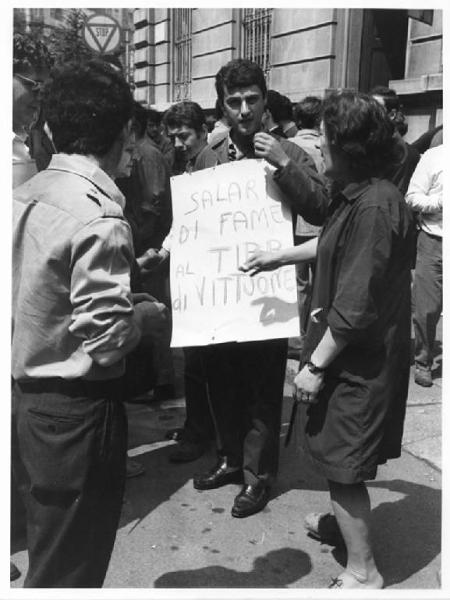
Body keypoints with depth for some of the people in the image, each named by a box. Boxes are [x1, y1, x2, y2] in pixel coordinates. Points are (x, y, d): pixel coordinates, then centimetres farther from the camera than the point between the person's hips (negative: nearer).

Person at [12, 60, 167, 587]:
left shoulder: (28, 193, 3)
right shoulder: (98, 216, -22)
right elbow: (105, 340, -24)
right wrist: (146, 316, -5)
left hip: (27, 395, 8)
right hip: (76, 409, -8)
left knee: (47, 548, 27)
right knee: (71, 565, 12)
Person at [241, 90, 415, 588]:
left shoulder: (374, 206, -25)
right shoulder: (356, 195, 6)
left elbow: (356, 305, -27)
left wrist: (316, 365, -19)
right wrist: (279, 257, 27)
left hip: (359, 360, -9)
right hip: (353, 354, 9)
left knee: (342, 461, 4)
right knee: (338, 455, 25)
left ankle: (362, 571, 22)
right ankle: (346, 520, 48)